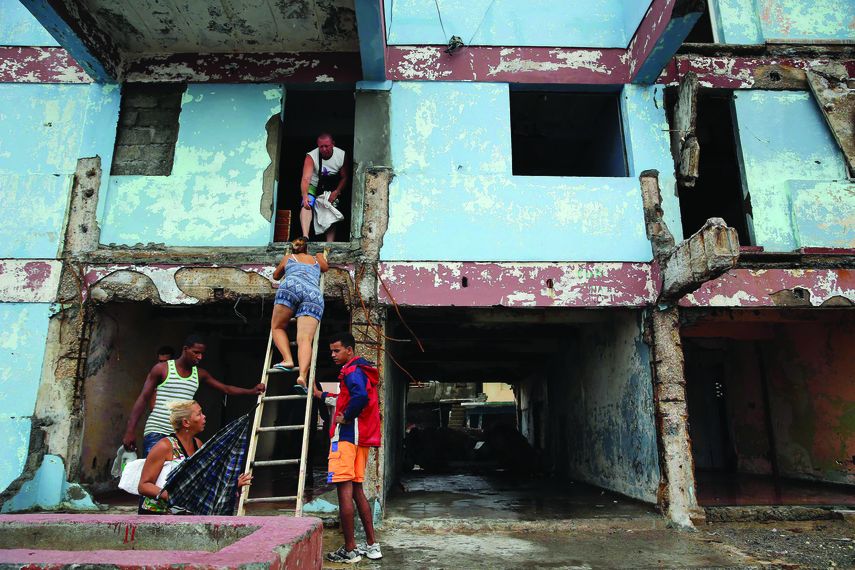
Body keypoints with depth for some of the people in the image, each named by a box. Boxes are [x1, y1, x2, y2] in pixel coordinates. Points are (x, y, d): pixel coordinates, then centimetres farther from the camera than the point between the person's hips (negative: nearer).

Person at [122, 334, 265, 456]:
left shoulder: (200, 374, 11)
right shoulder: (162, 369, -2)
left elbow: (226, 389, 14)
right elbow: (143, 398, -3)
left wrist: (252, 391, 1)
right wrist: (130, 430, -8)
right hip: (156, 432, -4)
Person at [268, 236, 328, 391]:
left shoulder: (287, 258, 34)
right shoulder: (316, 259, 37)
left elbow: (276, 276, 50)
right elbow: (325, 268, 58)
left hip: (291, 287, -1)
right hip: (315, 294, 2)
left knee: (277, 327, 14)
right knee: (305, 339, -13)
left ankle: (287, 360, -11)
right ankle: (303, 375, -36)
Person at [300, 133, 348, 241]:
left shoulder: (342, 155, -15)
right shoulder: (311, 156, -24)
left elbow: (344, 177, -6)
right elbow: (306, 178, -35)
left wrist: (336, 192, -21)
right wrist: (305, 196, -52)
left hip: (332, 190, 3)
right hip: (313, 187, -3)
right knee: (306, 205, -28)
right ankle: (305, 237, -41)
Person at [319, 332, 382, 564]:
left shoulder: (352, 370, -10)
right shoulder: (360, 369, 21)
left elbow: (360, 396, -29)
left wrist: (345, 417, -17)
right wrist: (321, 395, 34)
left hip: (347, 434, -10)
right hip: (362, 437, 10)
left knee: (344, 489, -6)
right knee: (356, 489, 13)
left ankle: (349, 550, -2)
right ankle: (372, 545, 15)